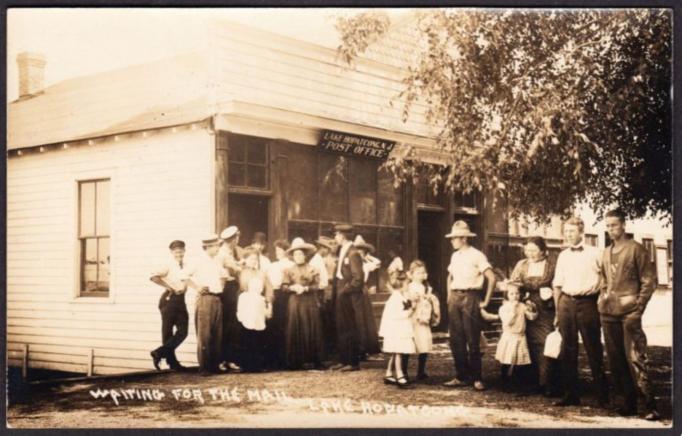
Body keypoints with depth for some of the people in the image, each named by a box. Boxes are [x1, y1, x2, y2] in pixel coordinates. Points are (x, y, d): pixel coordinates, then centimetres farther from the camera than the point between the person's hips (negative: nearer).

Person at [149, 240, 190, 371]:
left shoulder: (184, 266, 12)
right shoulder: (168, 264, -8)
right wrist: (169, 287, -18)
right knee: (168, 332, 1)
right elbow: (153, 276, -22)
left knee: (182, 331, 3)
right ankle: (172, 362, 7)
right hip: (169, 300, -7)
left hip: (180, 300, 7)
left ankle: (159, 353, 9)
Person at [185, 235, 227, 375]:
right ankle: (203, 367, -2)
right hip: (205, 299, -7)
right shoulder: (200, 261, -6)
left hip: (217, 299, 7)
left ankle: (214, 365, 16)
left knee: (217, 334, 9)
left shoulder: (218, 260, 14)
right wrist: (197, 288, -10)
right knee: (204, 334, -6)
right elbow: (185, 275, -12)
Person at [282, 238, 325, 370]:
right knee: (295, 331, -1)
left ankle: (315, 360, 4)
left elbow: (316, 286, -4)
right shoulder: (289, 270, 8)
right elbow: (284, 286, 2)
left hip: (310, 303, -1)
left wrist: (305, 288, -19)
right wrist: (292, 287, -17)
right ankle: (296, 362, 3)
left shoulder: (313, 269, 4)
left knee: (312, 330, -1)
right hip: (295, 303, 1)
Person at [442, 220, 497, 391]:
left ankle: (477, 379, 3)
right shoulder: (455, 256, 14)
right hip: (455, 299, 7)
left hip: (470, 298, -7)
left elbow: (491, 278, -12)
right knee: (456, 340, 6)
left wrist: (486, 301, -11)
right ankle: (461, 377, 14)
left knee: (472, 340, -4)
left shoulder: (476, 256, -7)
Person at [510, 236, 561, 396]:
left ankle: (549, 384, -1)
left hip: (547, 312, -3)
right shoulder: (522, 265, 10)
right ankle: (534, 382, 12)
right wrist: (524, 299, -3)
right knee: (531, 346, 4)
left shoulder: (552, 265, -1)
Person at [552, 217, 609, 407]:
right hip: (566, 303, 4)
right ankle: (571, 394, 15)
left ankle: (603, 395, 7)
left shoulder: (594, 254, -2)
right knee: (568, 350, 7)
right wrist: (557, 312, 12)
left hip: (587, 302, -4)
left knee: (594, 350, -1)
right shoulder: (563, 256, 11)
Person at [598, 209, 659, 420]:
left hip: (629, 312, -6)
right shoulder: (606, 253, 17)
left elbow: (649, 281, -4)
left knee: (635, 358, -12)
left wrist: (638, 308, -10)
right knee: (615, 360, 6)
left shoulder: (636, 249, -2)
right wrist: (602, 299, 12)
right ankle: (628, 402, 14)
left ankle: (650, 405, -9)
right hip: (608, 312, 7)